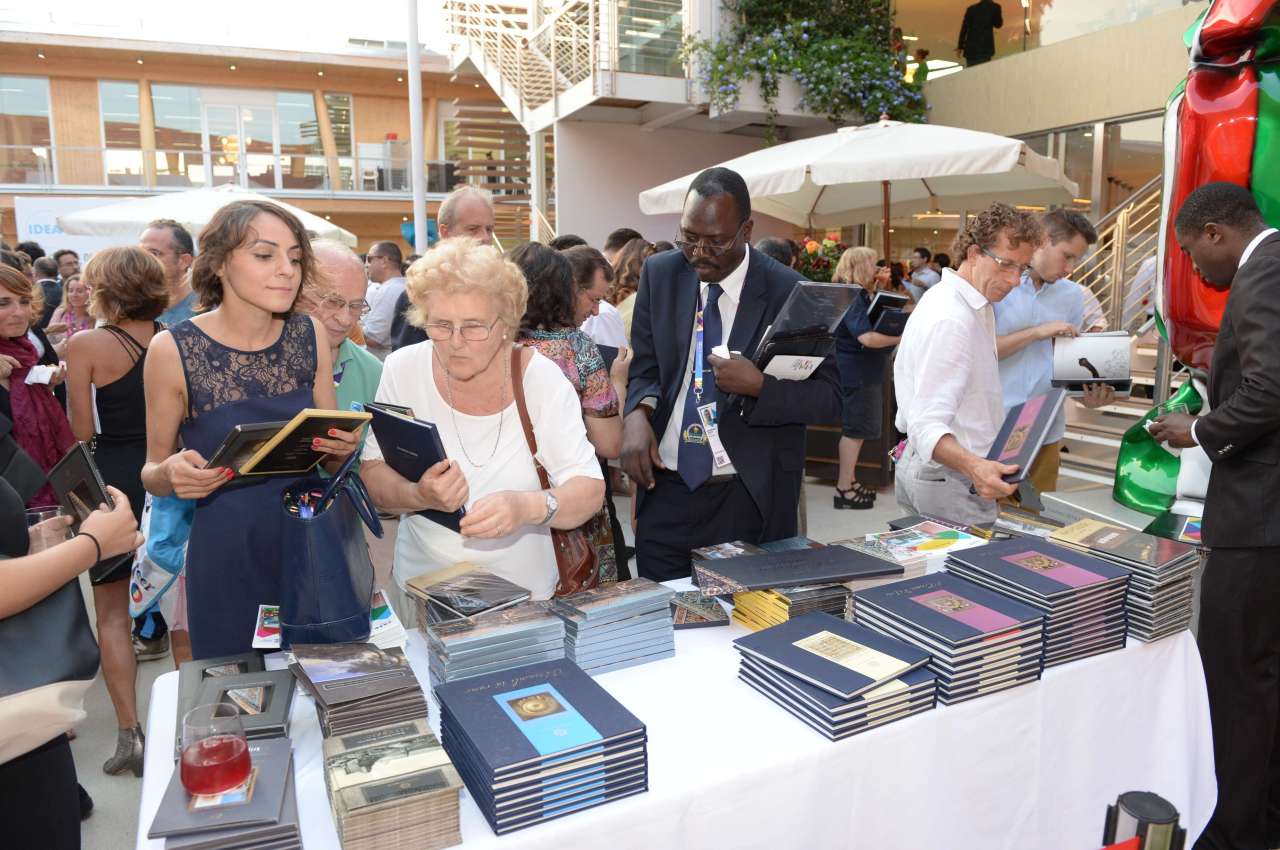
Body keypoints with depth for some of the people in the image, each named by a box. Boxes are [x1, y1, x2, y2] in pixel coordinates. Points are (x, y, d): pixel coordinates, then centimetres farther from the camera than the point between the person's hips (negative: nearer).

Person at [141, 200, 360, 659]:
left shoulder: (309, 334, -3)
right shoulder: (173, 349, -11)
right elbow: (152, 474, 1)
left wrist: (342, 447, -14)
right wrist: (171, 474, -20)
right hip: (227, 556, -2)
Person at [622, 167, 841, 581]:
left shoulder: (788, 293, -8)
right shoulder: (660, 275, 2)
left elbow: (830, 396, -5)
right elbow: (644, 367, 7)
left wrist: (759, 385, -21)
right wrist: (637, 413, -14)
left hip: (749, 500, -2)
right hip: (666, 492, 3)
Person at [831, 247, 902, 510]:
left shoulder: (858, 294, 14)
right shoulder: (850, 296, -19)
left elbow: (874, 323, 21)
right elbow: (866, 337, -27)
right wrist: (902, 337, -19)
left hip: (862, 370, 10)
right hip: (856, 372, -10)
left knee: (855, 429, 15)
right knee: (855, 429, -5)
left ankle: (849, 482, 24)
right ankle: (844, 490, 1)